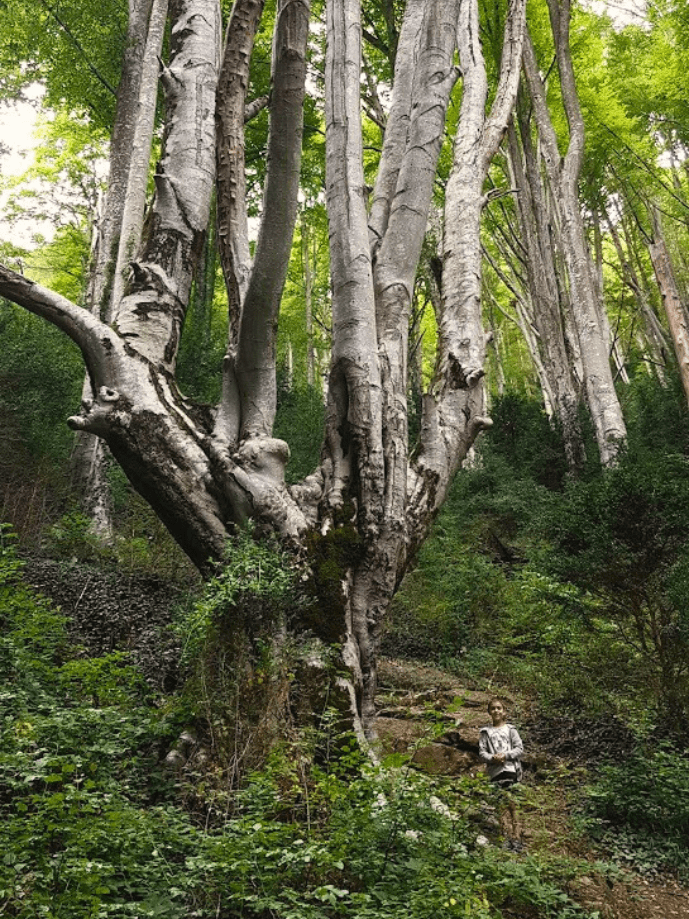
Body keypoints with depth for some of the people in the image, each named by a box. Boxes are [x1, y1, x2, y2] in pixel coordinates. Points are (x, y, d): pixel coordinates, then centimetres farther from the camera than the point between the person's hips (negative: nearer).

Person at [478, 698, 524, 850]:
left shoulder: (510, 729, 11)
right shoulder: (486, 732, 13)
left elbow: (520, 749, 5)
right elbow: (482, 752, 8)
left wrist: (506, 755, -9)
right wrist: (492, 758, -12)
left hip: (511, 769, -1)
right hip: (495, 771, 1)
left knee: (513, 803, -5)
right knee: (502, 805, -3)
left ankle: (517, 838, -2)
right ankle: (507, 837, 0)